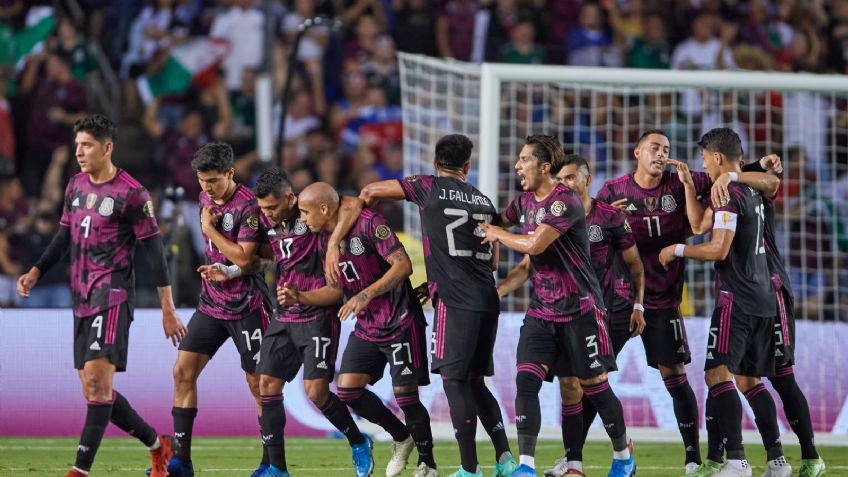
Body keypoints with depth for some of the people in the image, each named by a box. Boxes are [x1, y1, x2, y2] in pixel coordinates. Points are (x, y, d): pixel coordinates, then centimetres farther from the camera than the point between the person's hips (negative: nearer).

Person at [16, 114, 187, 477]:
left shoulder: (131, 194, -8)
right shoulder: (75, 186, 13)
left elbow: (154, 249, -7)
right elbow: (64, 237, 23)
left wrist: (168, 308, -8)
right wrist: (36, 272, 8)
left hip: (113, 294, -8)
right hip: (82, 298, 8)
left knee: (97, 377, -18)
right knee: (93, 390, 8)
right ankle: (157, 446, 24)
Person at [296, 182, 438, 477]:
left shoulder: (368, 223, -17)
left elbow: (403, 265, -21)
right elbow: (335, 290, 13)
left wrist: (366, 294, -28)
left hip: (399, 322, -7)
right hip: (366, 328, 7)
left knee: (405, 396, -6)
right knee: (348, 390, -5)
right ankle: (402, 437, 16)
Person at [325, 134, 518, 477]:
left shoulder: (430, 188, 1)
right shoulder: (485, 201, 17)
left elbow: (369, 193, 4)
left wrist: (334, 242, 10)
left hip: (456, 301, -6)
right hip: (488, 300, 6)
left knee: (454, 380, -3)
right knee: (474, 381, 15)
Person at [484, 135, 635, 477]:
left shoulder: (565, 202, -17)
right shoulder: (525, 201, 8)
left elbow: (534, 244, -26)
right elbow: (498, 222, 28)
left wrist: (497, 235, -11)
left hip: (580, 309, -6)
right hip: (541, 310, 6)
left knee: (594, 385, 4)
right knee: (526, 380, -11)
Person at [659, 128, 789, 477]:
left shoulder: (728, 195, -12)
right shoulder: (753, 193, 15)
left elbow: (719, 249, -17)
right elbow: (702, 223, 25)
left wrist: (677, 250, -5)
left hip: (737, 300, -9)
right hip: (763, 300, 9)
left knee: (718, 373, -14)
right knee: (750, 379, 15)